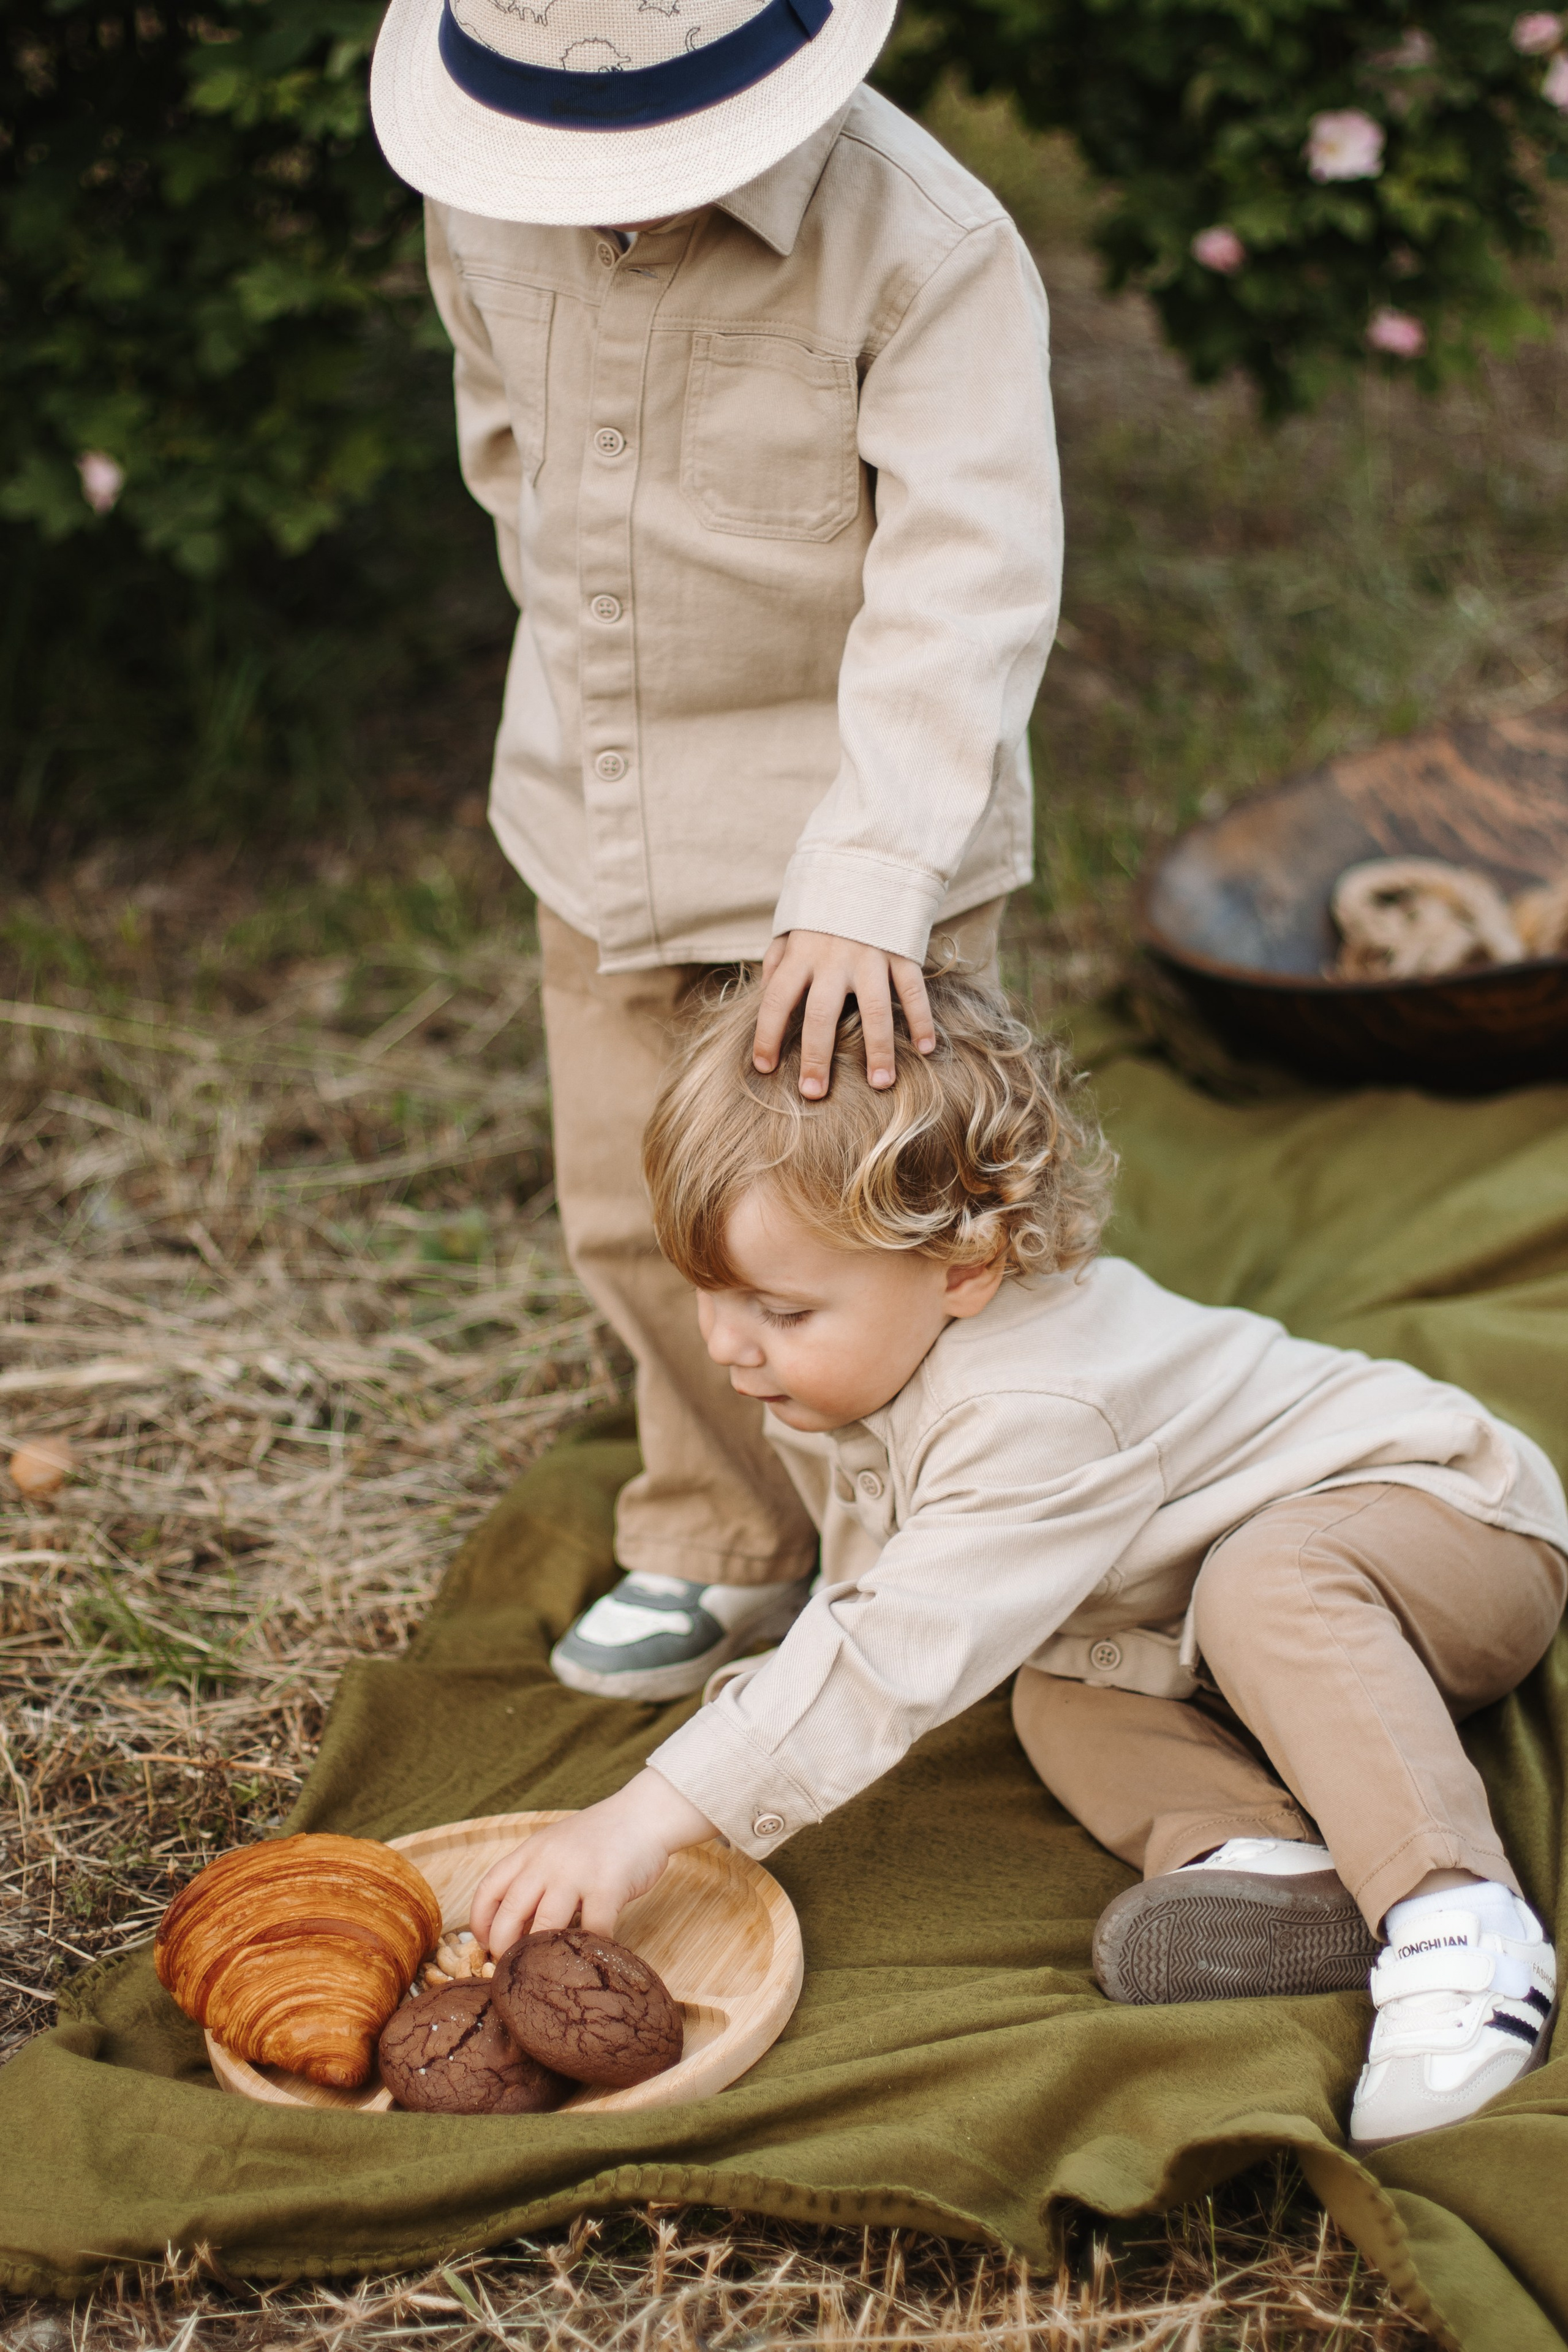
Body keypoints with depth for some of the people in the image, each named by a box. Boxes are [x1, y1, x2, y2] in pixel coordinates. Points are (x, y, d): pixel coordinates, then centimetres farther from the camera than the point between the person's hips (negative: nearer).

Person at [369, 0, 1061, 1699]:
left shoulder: (925, 247, -25)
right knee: (631, 1214, 14)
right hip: (589, 796, 6)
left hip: (841, 797, -5)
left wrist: (868, 879, -42)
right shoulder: (484, 205, -6)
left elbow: (963, 585, -32)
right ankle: (724, 1548, 36)